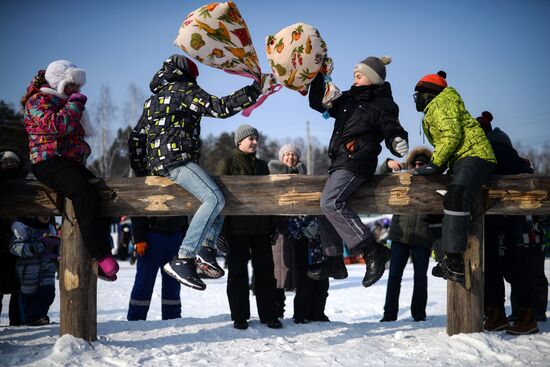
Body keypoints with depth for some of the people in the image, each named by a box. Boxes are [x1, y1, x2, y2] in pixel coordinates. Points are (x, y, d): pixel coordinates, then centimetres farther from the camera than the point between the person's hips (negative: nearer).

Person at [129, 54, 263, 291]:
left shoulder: (153, 100, 28)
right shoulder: (183, 90, 4)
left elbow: (136, 138, 27)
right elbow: (220, 107, -7)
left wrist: (140, 170, 31)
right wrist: (254, 90, -3)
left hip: (157, 163, 10)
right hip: (176, 159, -10)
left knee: (217, 197, 18)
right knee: (214, 199, -23)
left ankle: (207, 248, -2)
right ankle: (182, 260, -32)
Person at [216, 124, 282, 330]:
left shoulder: (262, 166, 17)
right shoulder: (227, 164, 1)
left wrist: (273, 226, 14)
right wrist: (221, 228, -13)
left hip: (261, 228, 5)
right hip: (237, 228, -5)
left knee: (265, 271, 4)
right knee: (238, 273, 2)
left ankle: (268, 315, 11)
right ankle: (239, 317, 8)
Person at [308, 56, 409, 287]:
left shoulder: (382, 104, -2)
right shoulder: (348, 99, 18)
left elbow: (392, 131, -8)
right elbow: (318, 103, 23)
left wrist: (398, 142, -30)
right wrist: (318, 77, 14)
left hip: (356, 163, -9)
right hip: (340, 162, 9)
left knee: (331, 202, -26)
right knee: (327, 207, 12)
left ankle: (372, 251, -25)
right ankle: (334, 262, 21)